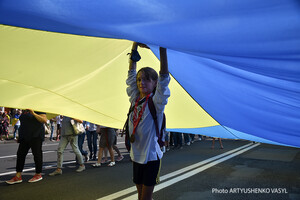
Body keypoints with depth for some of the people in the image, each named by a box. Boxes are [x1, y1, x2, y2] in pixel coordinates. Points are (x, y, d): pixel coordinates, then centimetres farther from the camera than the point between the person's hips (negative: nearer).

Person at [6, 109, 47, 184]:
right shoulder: (25, 110, 16)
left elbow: (44, 120, -19)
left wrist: (33, 113, -26)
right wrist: (20, 136, 20)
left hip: (35, 136, -8)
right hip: (25, 136, 8)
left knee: (37, 154, 0)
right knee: (20, 154, 3)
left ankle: (38, 175, 12)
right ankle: (18, 176, 8)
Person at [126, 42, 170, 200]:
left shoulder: (156, 102, -11)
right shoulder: (135, 99, 3)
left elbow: (164, 79, -24)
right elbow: (131, 73, 4)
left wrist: (162, 48, -29)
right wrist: (135, 45, 0)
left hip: (151, 157, -5)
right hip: (136, 156, 5)